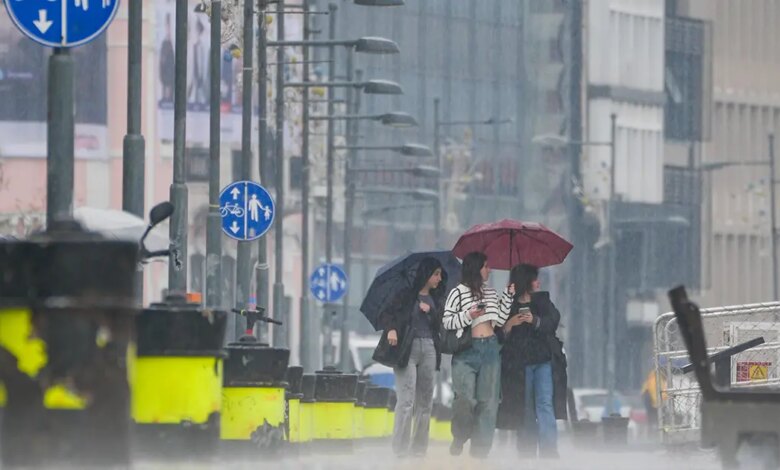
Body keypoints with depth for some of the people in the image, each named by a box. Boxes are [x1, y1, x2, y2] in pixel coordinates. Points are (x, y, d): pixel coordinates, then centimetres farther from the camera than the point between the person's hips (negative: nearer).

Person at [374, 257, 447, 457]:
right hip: (407, 349, -5)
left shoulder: (436, 300, 15)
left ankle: (419, 448, 9)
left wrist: (430, 311, -8)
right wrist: (390, 329, -23)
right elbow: (385, 315, -4)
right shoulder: (406, 295, 1)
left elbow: (440, 325, 9)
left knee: (425, 402, 4)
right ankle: (400, 448, -9)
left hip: (429, 350, 5)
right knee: (406, 400, -11)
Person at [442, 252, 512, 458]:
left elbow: (500, 320, 13)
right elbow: (447, 321, -2)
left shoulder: (491, 293, 17)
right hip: (466, 350, -5)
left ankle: (480, 449, 1)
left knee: (488, 400, -1)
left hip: (490, 348, 5)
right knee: (465, 398, -15)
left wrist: (508, 295, 10)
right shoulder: (458, 293, 2)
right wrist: (468, 315, -14)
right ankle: (459, 439, 7)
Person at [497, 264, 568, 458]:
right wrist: (510, 324, -16)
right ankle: (527, 455, 5)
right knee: (525, 411, 1)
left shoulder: (543, 300, 14)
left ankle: (549, 453, -17)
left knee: (545, 404, -12)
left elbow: (553, 322, -1)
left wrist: (535, 320, -17)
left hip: (544, 360, 0)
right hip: (519, 364, 0)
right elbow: (499, 335, 1)